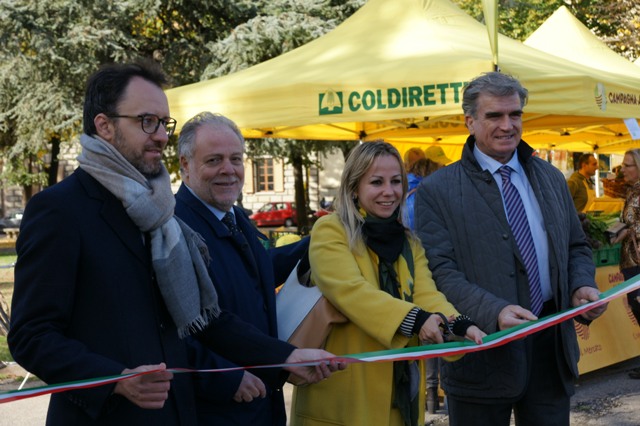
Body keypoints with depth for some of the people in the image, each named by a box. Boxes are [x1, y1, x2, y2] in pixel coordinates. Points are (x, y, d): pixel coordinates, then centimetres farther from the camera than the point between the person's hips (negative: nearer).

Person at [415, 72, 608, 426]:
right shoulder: (437, 192, -5)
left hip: (552, 348, 5)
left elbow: (576, 247, 18)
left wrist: (583, 286, -4)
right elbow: (440, 271, -12)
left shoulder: (551, 179, 13)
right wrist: (494, 312, -27)